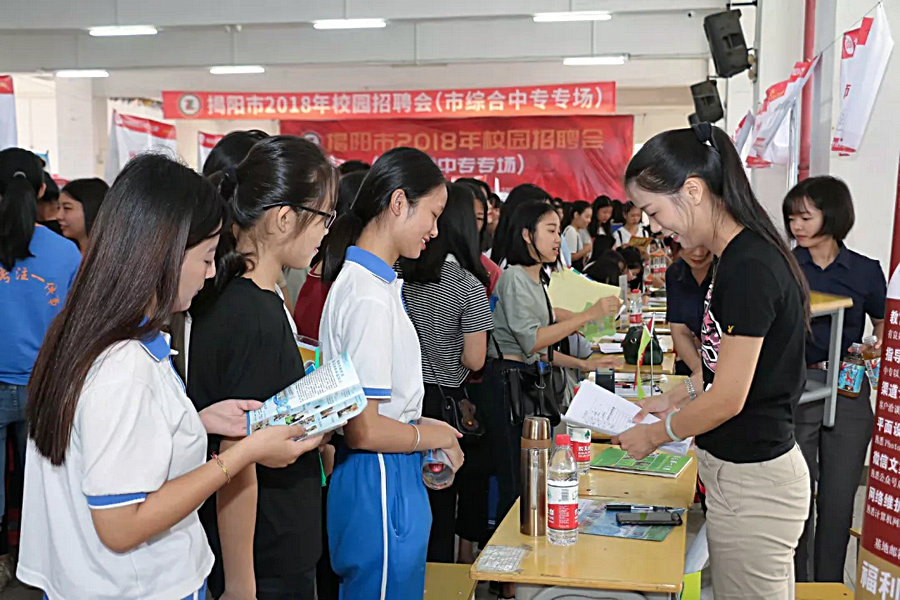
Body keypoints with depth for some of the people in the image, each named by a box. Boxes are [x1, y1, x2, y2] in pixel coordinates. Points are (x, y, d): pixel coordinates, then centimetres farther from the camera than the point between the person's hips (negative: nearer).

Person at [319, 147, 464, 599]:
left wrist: (418, 422, 10)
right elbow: (363, 430, -23)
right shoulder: (371, 297, -22)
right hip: (381, 486, -10)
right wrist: (435, 436, -8)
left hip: (391, 481, 10)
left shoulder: (362, 279, 9)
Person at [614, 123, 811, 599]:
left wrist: (654, 435, -7)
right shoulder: (743, 256, 8)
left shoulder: (748, 268, -23)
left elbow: (728, 399, -20)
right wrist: (674, 398, 12)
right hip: (741, 472, 10)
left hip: (751, 484, -10)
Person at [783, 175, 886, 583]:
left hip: (848, 394, 1)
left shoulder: (866, 271, 2)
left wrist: (876, 348, -10)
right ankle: (795, 584, 23)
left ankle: (830, 584, 27)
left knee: (839, 497, 10)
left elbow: (884, 330, 11)